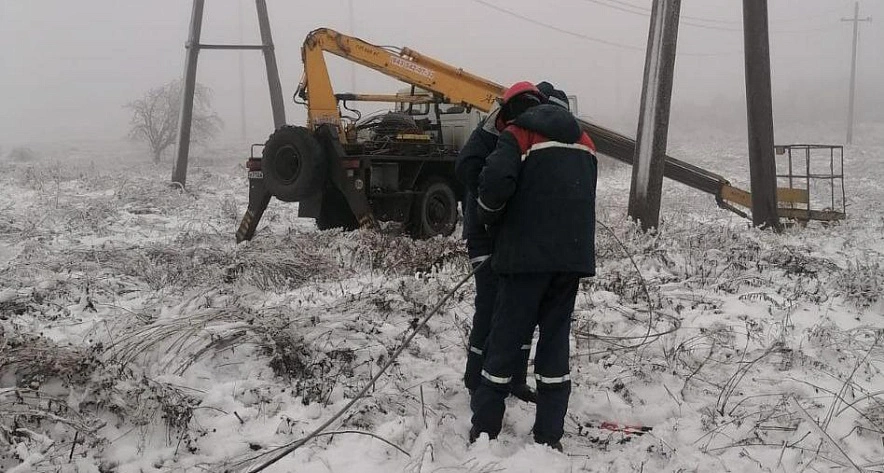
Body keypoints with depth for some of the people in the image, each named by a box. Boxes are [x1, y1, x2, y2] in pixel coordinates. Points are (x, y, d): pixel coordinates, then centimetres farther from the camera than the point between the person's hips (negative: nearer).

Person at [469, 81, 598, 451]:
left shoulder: (518, 135, -1)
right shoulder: (582, 140, 20)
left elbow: (496, 181, -17)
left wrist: (488, 216, 0)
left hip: (529, 253, -5)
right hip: (573, 254, 5)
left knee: (506, 337, 3)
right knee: (556, 337, 10)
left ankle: (484, 427, 9)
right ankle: (549, 434, 10)